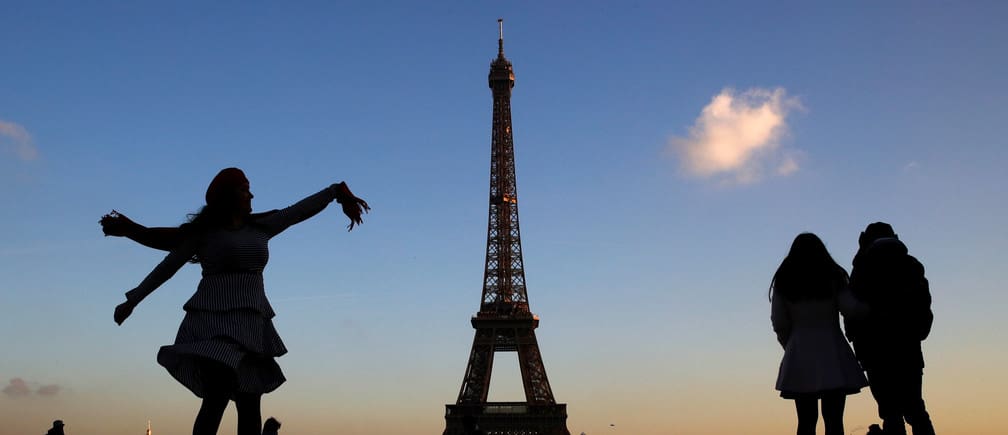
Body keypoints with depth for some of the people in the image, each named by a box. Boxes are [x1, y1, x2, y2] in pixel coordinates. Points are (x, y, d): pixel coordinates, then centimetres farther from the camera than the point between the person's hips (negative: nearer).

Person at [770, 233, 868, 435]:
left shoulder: (783, 281, 8)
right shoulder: (832, 276, 3)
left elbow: (779, 323, 4)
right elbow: (849, 307, -9)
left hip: (800, 356, 2)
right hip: (830, 353, -2)